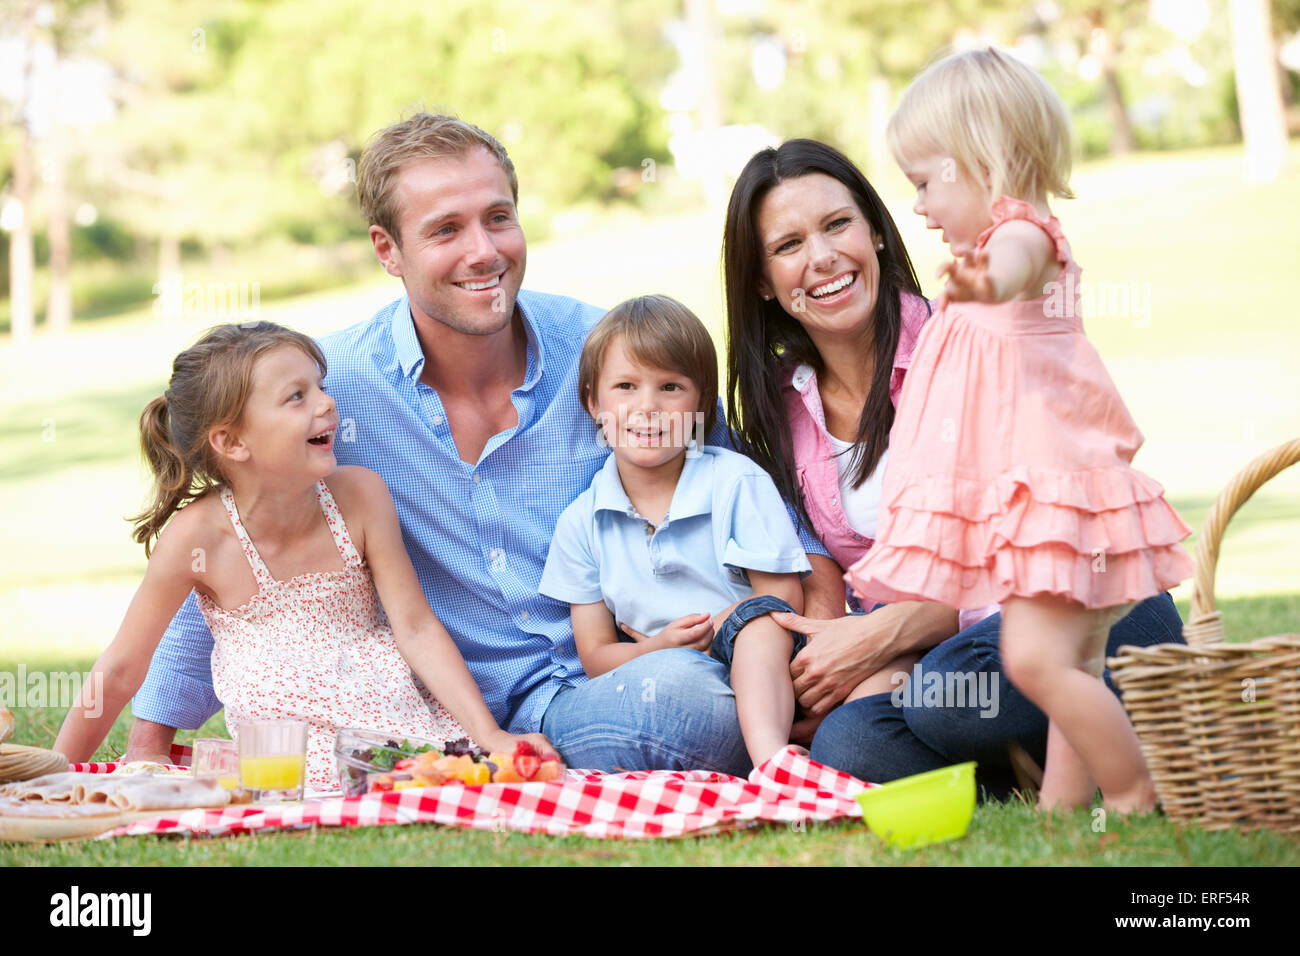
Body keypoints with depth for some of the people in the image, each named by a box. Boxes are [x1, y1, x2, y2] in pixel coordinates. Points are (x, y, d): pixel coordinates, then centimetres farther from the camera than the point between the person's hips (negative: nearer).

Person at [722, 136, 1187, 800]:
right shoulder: (779, 408, 8)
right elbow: (822, 596, 7)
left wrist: (878, 635, -19)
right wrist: (876, 670, -16)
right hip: (922, 657, 4)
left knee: (947, 693, -36)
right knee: (844, 745, -30)